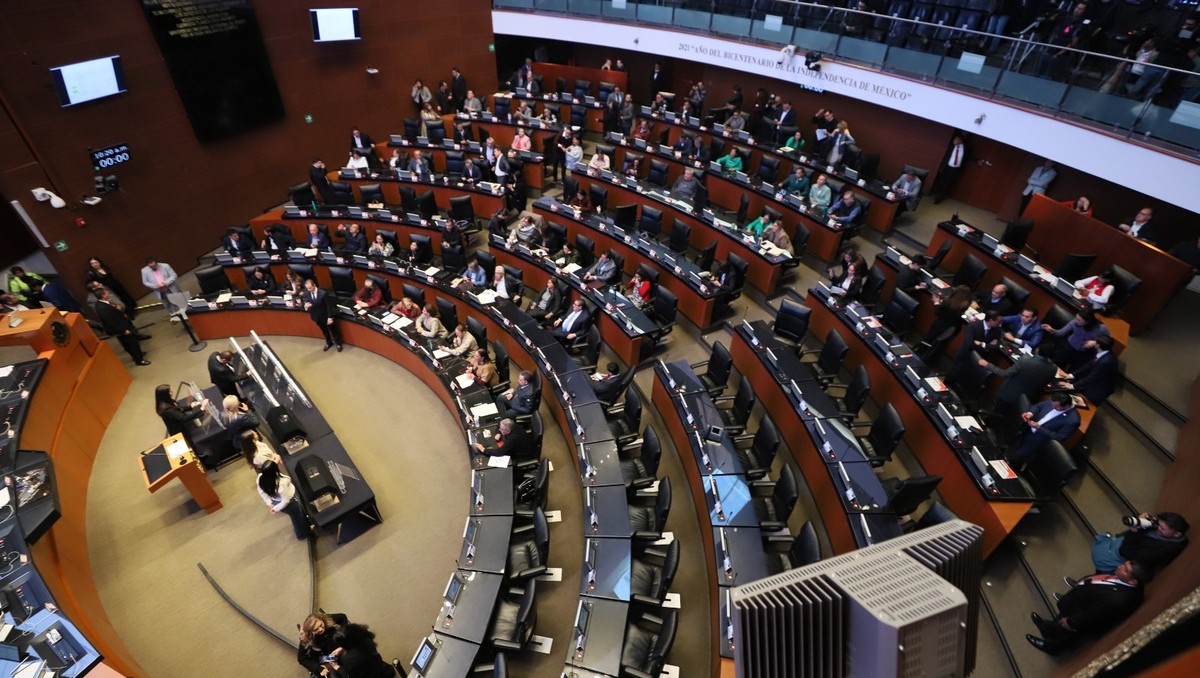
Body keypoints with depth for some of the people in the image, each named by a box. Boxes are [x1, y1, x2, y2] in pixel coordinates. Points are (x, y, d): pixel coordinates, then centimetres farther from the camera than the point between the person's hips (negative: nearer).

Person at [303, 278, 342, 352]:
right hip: (316, 316, 4)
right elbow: (306, 303, 2)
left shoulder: (323, 293, -27)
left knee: (333, 330, 16)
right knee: (324, 331, 25)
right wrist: (306, 306, -24)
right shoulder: (306, 293, -12)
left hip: (325, 316, -4)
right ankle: (329, 343, 47)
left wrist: (330, 317, -17)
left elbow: (329, 306, -19)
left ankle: (338, 343, 37)